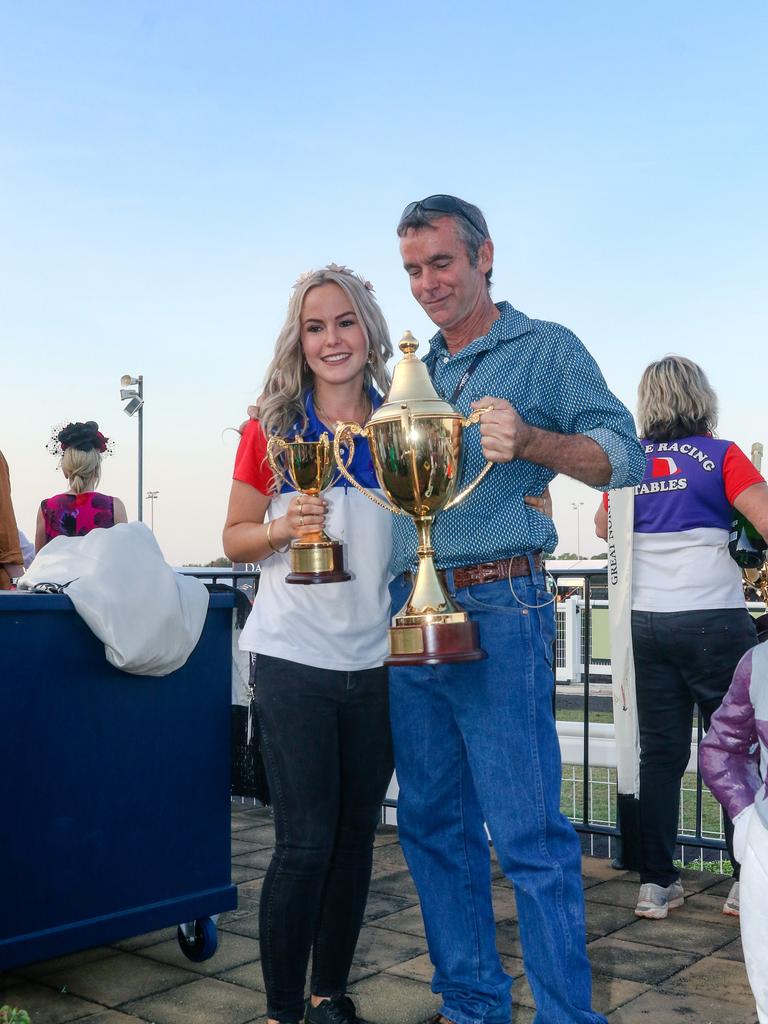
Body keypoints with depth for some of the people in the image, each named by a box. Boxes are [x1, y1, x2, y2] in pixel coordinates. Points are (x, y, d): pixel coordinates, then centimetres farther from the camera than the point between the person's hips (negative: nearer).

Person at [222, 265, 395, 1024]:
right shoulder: (272, 425, -2)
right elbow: (234, 538, 2)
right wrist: (284, 527, -18)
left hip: (377, 660, 3)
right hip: (294, 659, -3)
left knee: (355, 835, 12)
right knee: (304, 843, -2)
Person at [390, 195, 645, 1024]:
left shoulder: (546, 349, 1)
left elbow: (625, 456, -8)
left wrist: (528, 441, -23)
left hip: (498, 612, -6)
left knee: (529, 835, -5)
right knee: (432, 823, 13)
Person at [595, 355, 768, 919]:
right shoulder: (721, 456, -4)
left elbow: (604, 527, 24)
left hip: (647, 623, 4)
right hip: (715, 619, -3)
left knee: (660, 753, 8)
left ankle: (657, 884, 11)